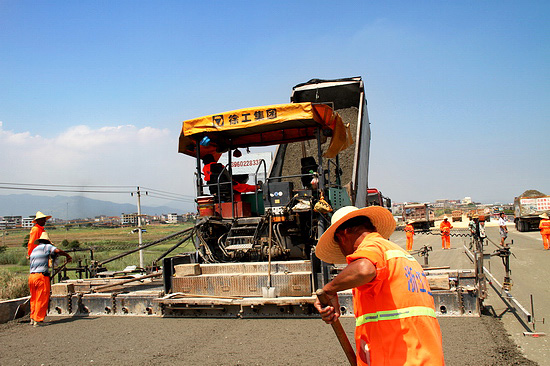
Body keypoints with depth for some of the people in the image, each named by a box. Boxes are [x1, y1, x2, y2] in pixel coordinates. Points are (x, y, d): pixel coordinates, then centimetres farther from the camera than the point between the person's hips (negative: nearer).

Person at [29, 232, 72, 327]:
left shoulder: (34, 250, 23)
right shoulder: (46, 247, 0)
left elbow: (32, 263, 23)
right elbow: (58, 251, -17)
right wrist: (68, 256, -5)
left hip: (31, 276, 8)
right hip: (41, 276, -8)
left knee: (34, 298, 18)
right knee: (42, 299, -1)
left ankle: (33, 319, 24)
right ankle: (37, 320, 0)